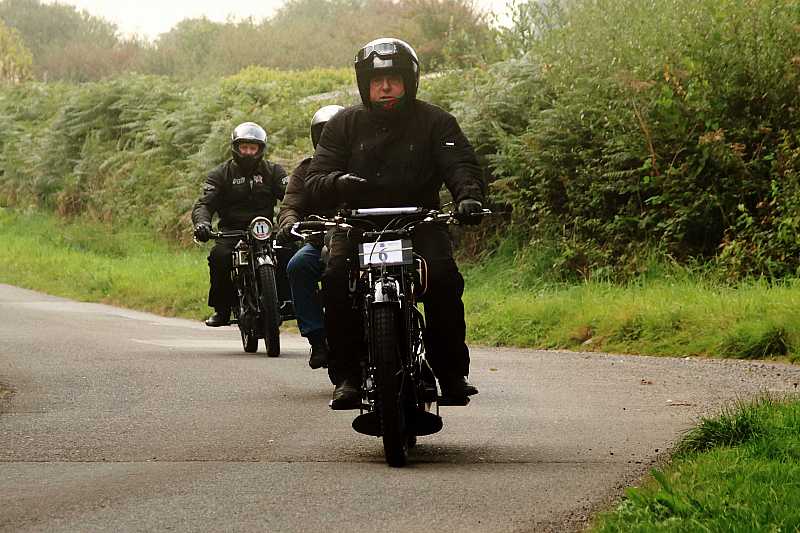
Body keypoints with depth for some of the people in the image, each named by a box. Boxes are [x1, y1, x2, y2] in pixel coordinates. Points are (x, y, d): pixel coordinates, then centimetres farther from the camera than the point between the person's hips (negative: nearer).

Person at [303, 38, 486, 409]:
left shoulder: (435, 122, 6)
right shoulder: (344, 125, 10)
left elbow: (460, 164, -6)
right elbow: (314, 182, 3)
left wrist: (469, 194, -30)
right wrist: (338, 181, -23)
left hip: (420, 222, -1)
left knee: (444, 279, -29)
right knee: (336, 278, -28)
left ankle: (451, 371, -16)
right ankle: (347, 374, -21)